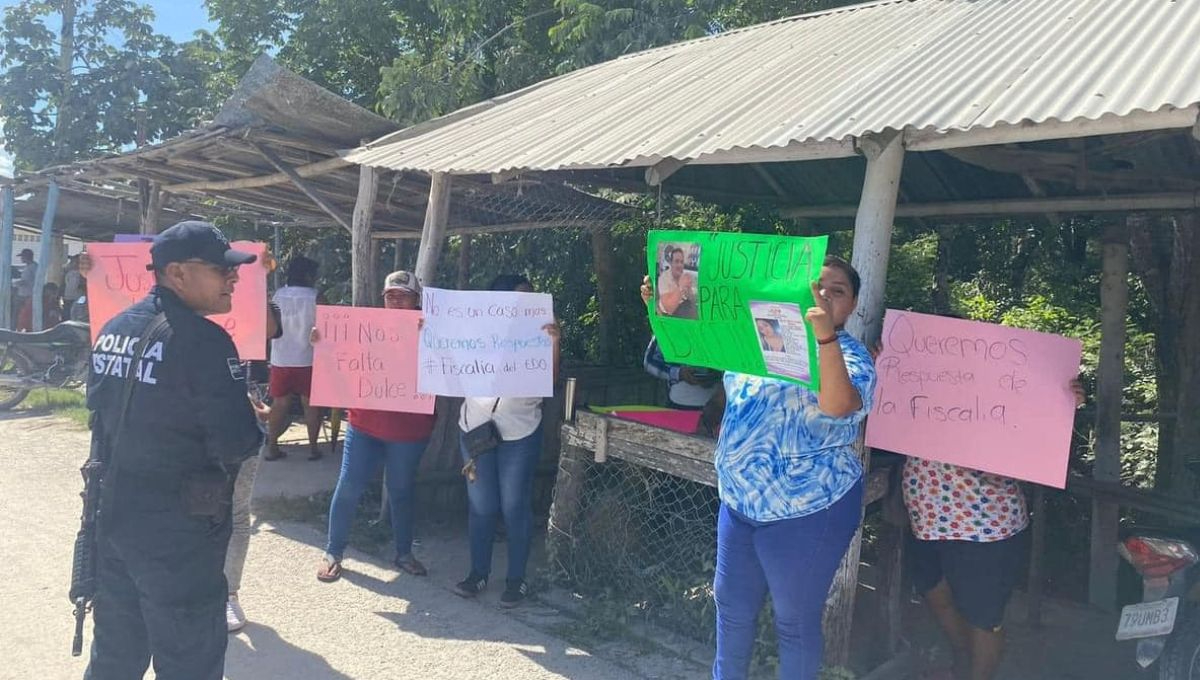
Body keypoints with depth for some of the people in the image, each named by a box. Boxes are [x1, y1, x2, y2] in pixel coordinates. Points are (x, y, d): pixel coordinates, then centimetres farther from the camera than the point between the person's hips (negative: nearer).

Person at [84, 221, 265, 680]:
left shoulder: (114, 330, 6)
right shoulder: (204, 341, -19)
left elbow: (102, 410, 16)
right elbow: (235, 445, -22)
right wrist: (259, 422, -2)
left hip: (110, 513, 8)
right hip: (177, 530, -8)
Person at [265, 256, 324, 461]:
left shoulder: (277, 295, 2)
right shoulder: (315, 298, -8)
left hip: (280, 359, 3)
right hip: (307, 360, -3)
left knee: (280, 402, 12)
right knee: (310, 403, 7)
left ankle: (272, 446, 15)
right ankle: (312, 447, 10)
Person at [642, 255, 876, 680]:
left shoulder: (850, 356, -12)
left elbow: (839, 406, -34)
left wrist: (825, 337, -45)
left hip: (806, 511, -6)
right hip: (740, 500, 7)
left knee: (795, 620, 8)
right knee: (731, 605, 21)